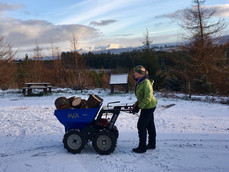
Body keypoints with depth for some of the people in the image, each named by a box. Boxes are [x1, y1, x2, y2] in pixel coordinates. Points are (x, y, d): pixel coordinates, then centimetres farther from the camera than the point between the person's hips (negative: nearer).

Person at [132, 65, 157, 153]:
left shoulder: (146, 82, -22)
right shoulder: (140, 82, 9)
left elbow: (148, 97, -25)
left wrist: (139, 107, -21)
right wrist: (136, 104, 8)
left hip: (148, 107, -10)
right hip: (148, 106, 10)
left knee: (141, 125, -5)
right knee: (150, 125, 17)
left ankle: (142, 147, 4)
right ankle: (152, 144, 30)